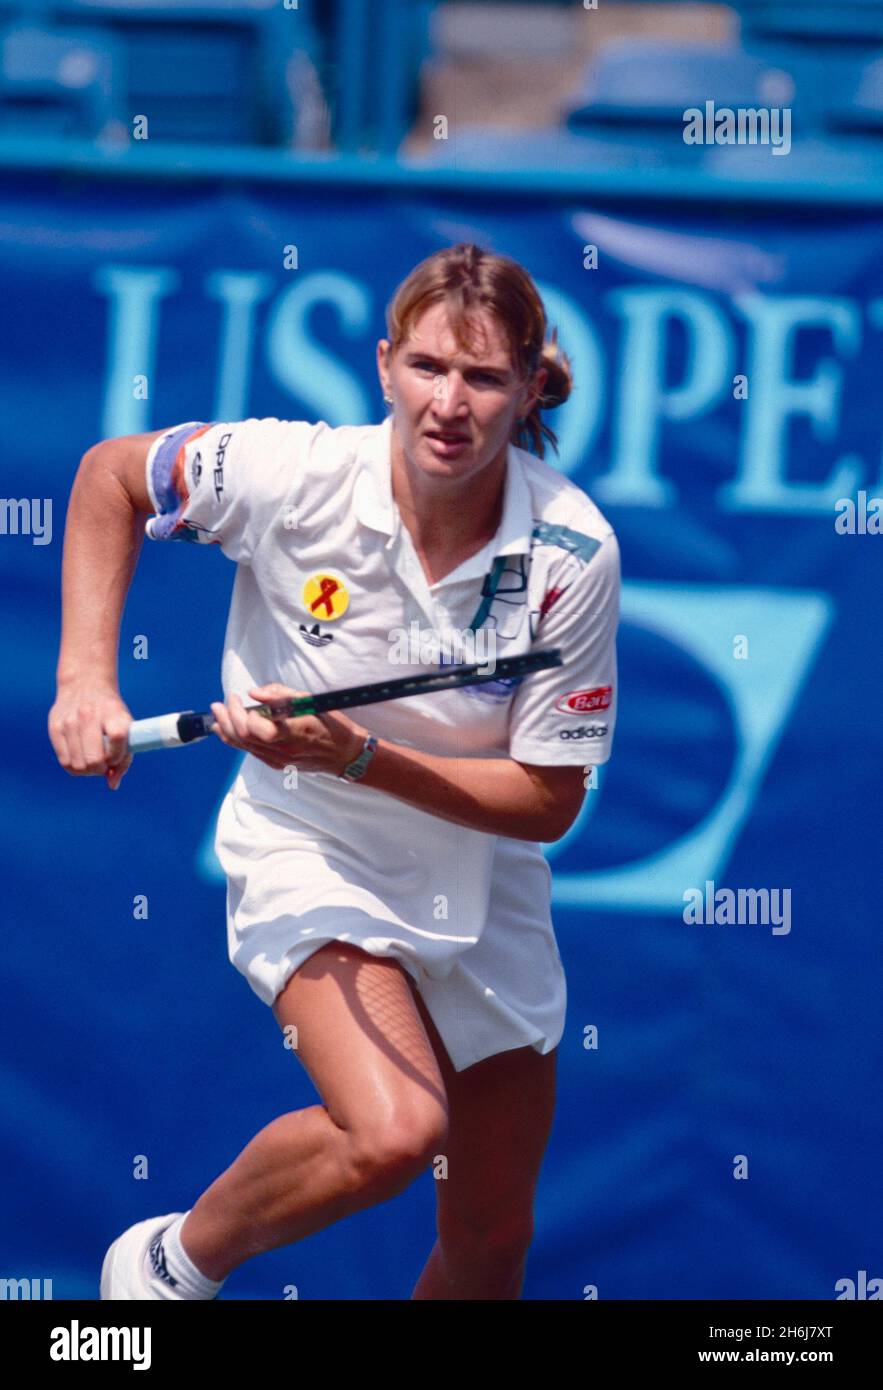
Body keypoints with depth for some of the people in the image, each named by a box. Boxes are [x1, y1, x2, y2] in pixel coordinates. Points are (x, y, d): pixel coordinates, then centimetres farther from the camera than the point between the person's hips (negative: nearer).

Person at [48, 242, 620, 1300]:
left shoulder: (573, 552, -20)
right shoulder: (290, 476, -21)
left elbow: (547, 801, -16)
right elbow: (110, 473, -1)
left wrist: (356, 756, -29)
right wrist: (87, 677, -11)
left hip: (484, 890, 3)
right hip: (308, 853, -3)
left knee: (491, 1241, 11)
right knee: (393, 1131, -30)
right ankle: (176, 1260, -3)